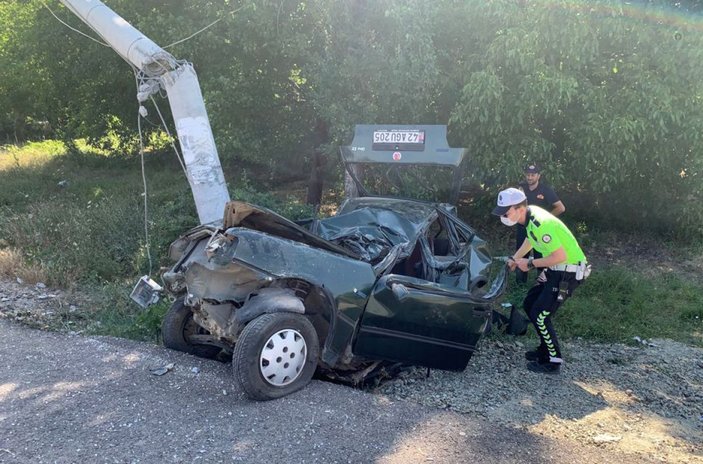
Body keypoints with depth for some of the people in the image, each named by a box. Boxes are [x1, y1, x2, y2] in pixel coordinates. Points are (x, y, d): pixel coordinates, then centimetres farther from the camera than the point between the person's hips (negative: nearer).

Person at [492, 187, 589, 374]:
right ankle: (546, 348, 28)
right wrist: (515, 258, 14)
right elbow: (530, 239, 22)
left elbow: (560, 256, -30)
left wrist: (530, 264, -20)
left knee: (540, 315, -8)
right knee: (529, 305, 14)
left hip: (568, 271, -10)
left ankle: (553, 361, 7)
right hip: (556, 269, 10)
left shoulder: (541, 224, -29)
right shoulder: (530, 214, 1)